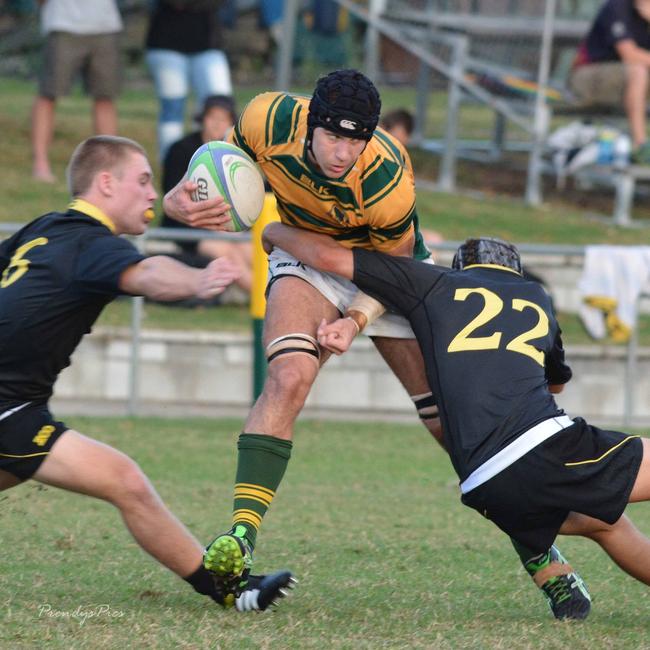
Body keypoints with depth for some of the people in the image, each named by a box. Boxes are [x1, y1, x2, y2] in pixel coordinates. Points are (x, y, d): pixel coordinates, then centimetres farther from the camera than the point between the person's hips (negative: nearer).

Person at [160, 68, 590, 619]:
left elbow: (396, 262, -15)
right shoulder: (268, 121, -28)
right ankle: (241, 536, -29)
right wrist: (181, 200, -24)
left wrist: (359, 316, -30)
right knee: (289, 377, -28)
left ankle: (539, 555, 11)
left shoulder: (388, 183, -34)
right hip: (306, 259, 1)